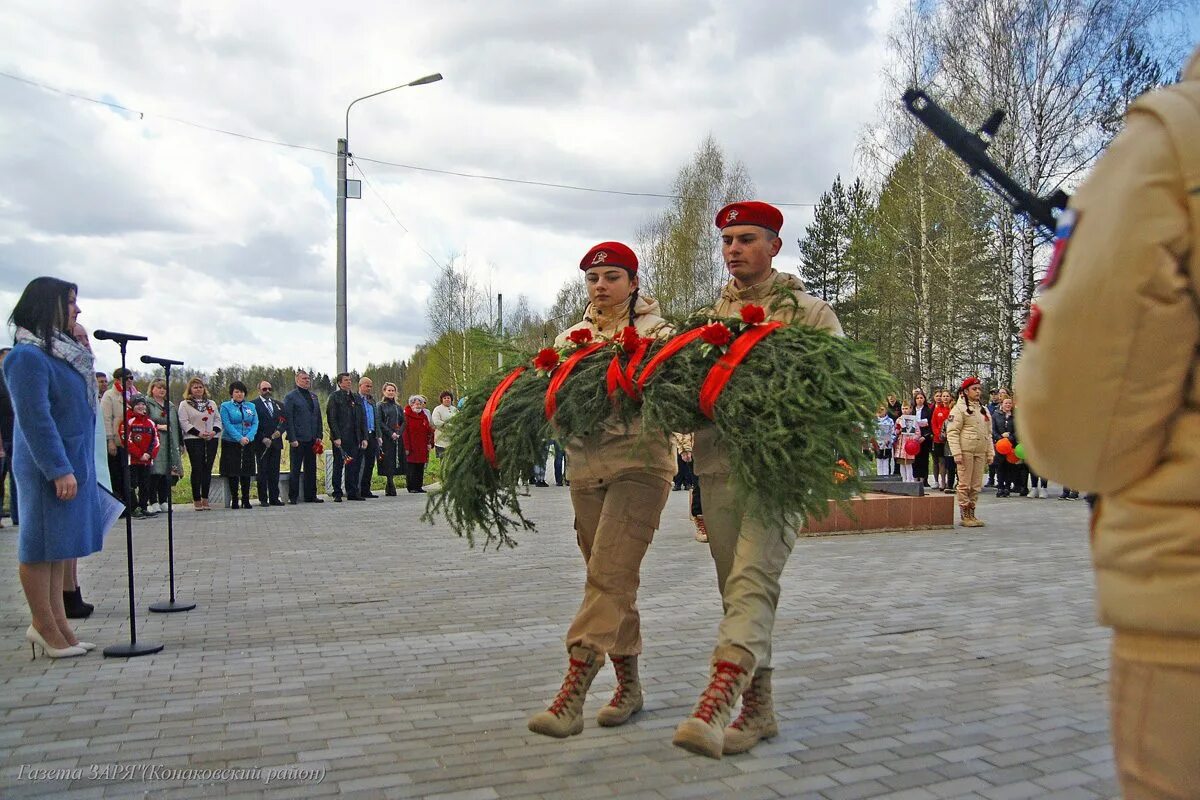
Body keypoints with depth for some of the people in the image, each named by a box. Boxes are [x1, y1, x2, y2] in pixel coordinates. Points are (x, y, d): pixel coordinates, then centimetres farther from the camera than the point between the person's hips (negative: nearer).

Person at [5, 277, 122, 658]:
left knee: (59, 546, 12)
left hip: (72, 463, 9)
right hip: (48, 468, -9)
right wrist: (59, 469, -20)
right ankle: (45, 626, 9)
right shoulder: (29, 356, -14)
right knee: (42, 545, 0)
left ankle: (56, 623, 18)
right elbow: (35, 418, -19)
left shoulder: (62, 350, 14)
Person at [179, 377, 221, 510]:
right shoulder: (184, 404, 4)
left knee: (208, 469, 3)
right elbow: (183, 422, -5)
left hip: (211, 440, 4)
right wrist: (198, 433, -14)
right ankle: (197, 500, 1)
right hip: (193, 440, -4)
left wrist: (214, 431, -5)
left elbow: (217, 419, 15)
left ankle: (205, 498, 9)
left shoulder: (211, 404, 18)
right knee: (197, 469, -5)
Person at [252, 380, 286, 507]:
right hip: (261, 444, -4)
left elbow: (285, 421, 14)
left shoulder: (278, 405, 17)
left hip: (276, 443, 5)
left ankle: (274, 498, 9)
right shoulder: (253, 404, -1)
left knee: (274, 472, 5)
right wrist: (263, 439, -14)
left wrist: (280, 431, -6)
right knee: (262, 472, 0)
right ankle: (263, 499, 4)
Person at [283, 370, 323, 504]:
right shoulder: (291, 397, -4)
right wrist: (292, 439, -15)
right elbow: (288, 419, -9)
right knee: (295, 469, 2)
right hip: (298, 439, -6)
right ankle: (293, 497, 8)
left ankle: (310, 495, 18)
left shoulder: (313, 396, 15)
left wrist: (319, 436, 8)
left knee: (311, 469, 10)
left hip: (311, 438, 6)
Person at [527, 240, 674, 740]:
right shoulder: (571, 338, 16)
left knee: (609, 576, -14)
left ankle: (571, 696, -18)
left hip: (640, 464, -5)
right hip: (585, 468, 5)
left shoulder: (655, 331, 2)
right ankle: (628, 684, 24)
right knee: (613, 580, 11)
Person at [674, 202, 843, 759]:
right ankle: (757, 708, 19)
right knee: (735, 586, 8)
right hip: (717, 461, 5)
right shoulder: (710, 315, 19)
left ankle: (715, 703, -28)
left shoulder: (807, 311, 6)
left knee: (753, 578, -19)